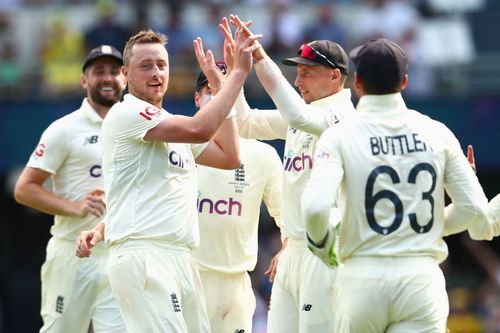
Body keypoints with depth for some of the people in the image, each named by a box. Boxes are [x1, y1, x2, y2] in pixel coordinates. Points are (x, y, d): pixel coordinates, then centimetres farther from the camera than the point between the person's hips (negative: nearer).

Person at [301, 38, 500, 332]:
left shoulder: (340, 137, -2)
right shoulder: (437, 133, 5)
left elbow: (315, 207, -17)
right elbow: (474, 210, 3)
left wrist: (323, 245, 5)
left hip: (362, 279, -1)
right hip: (422, 279, 1)